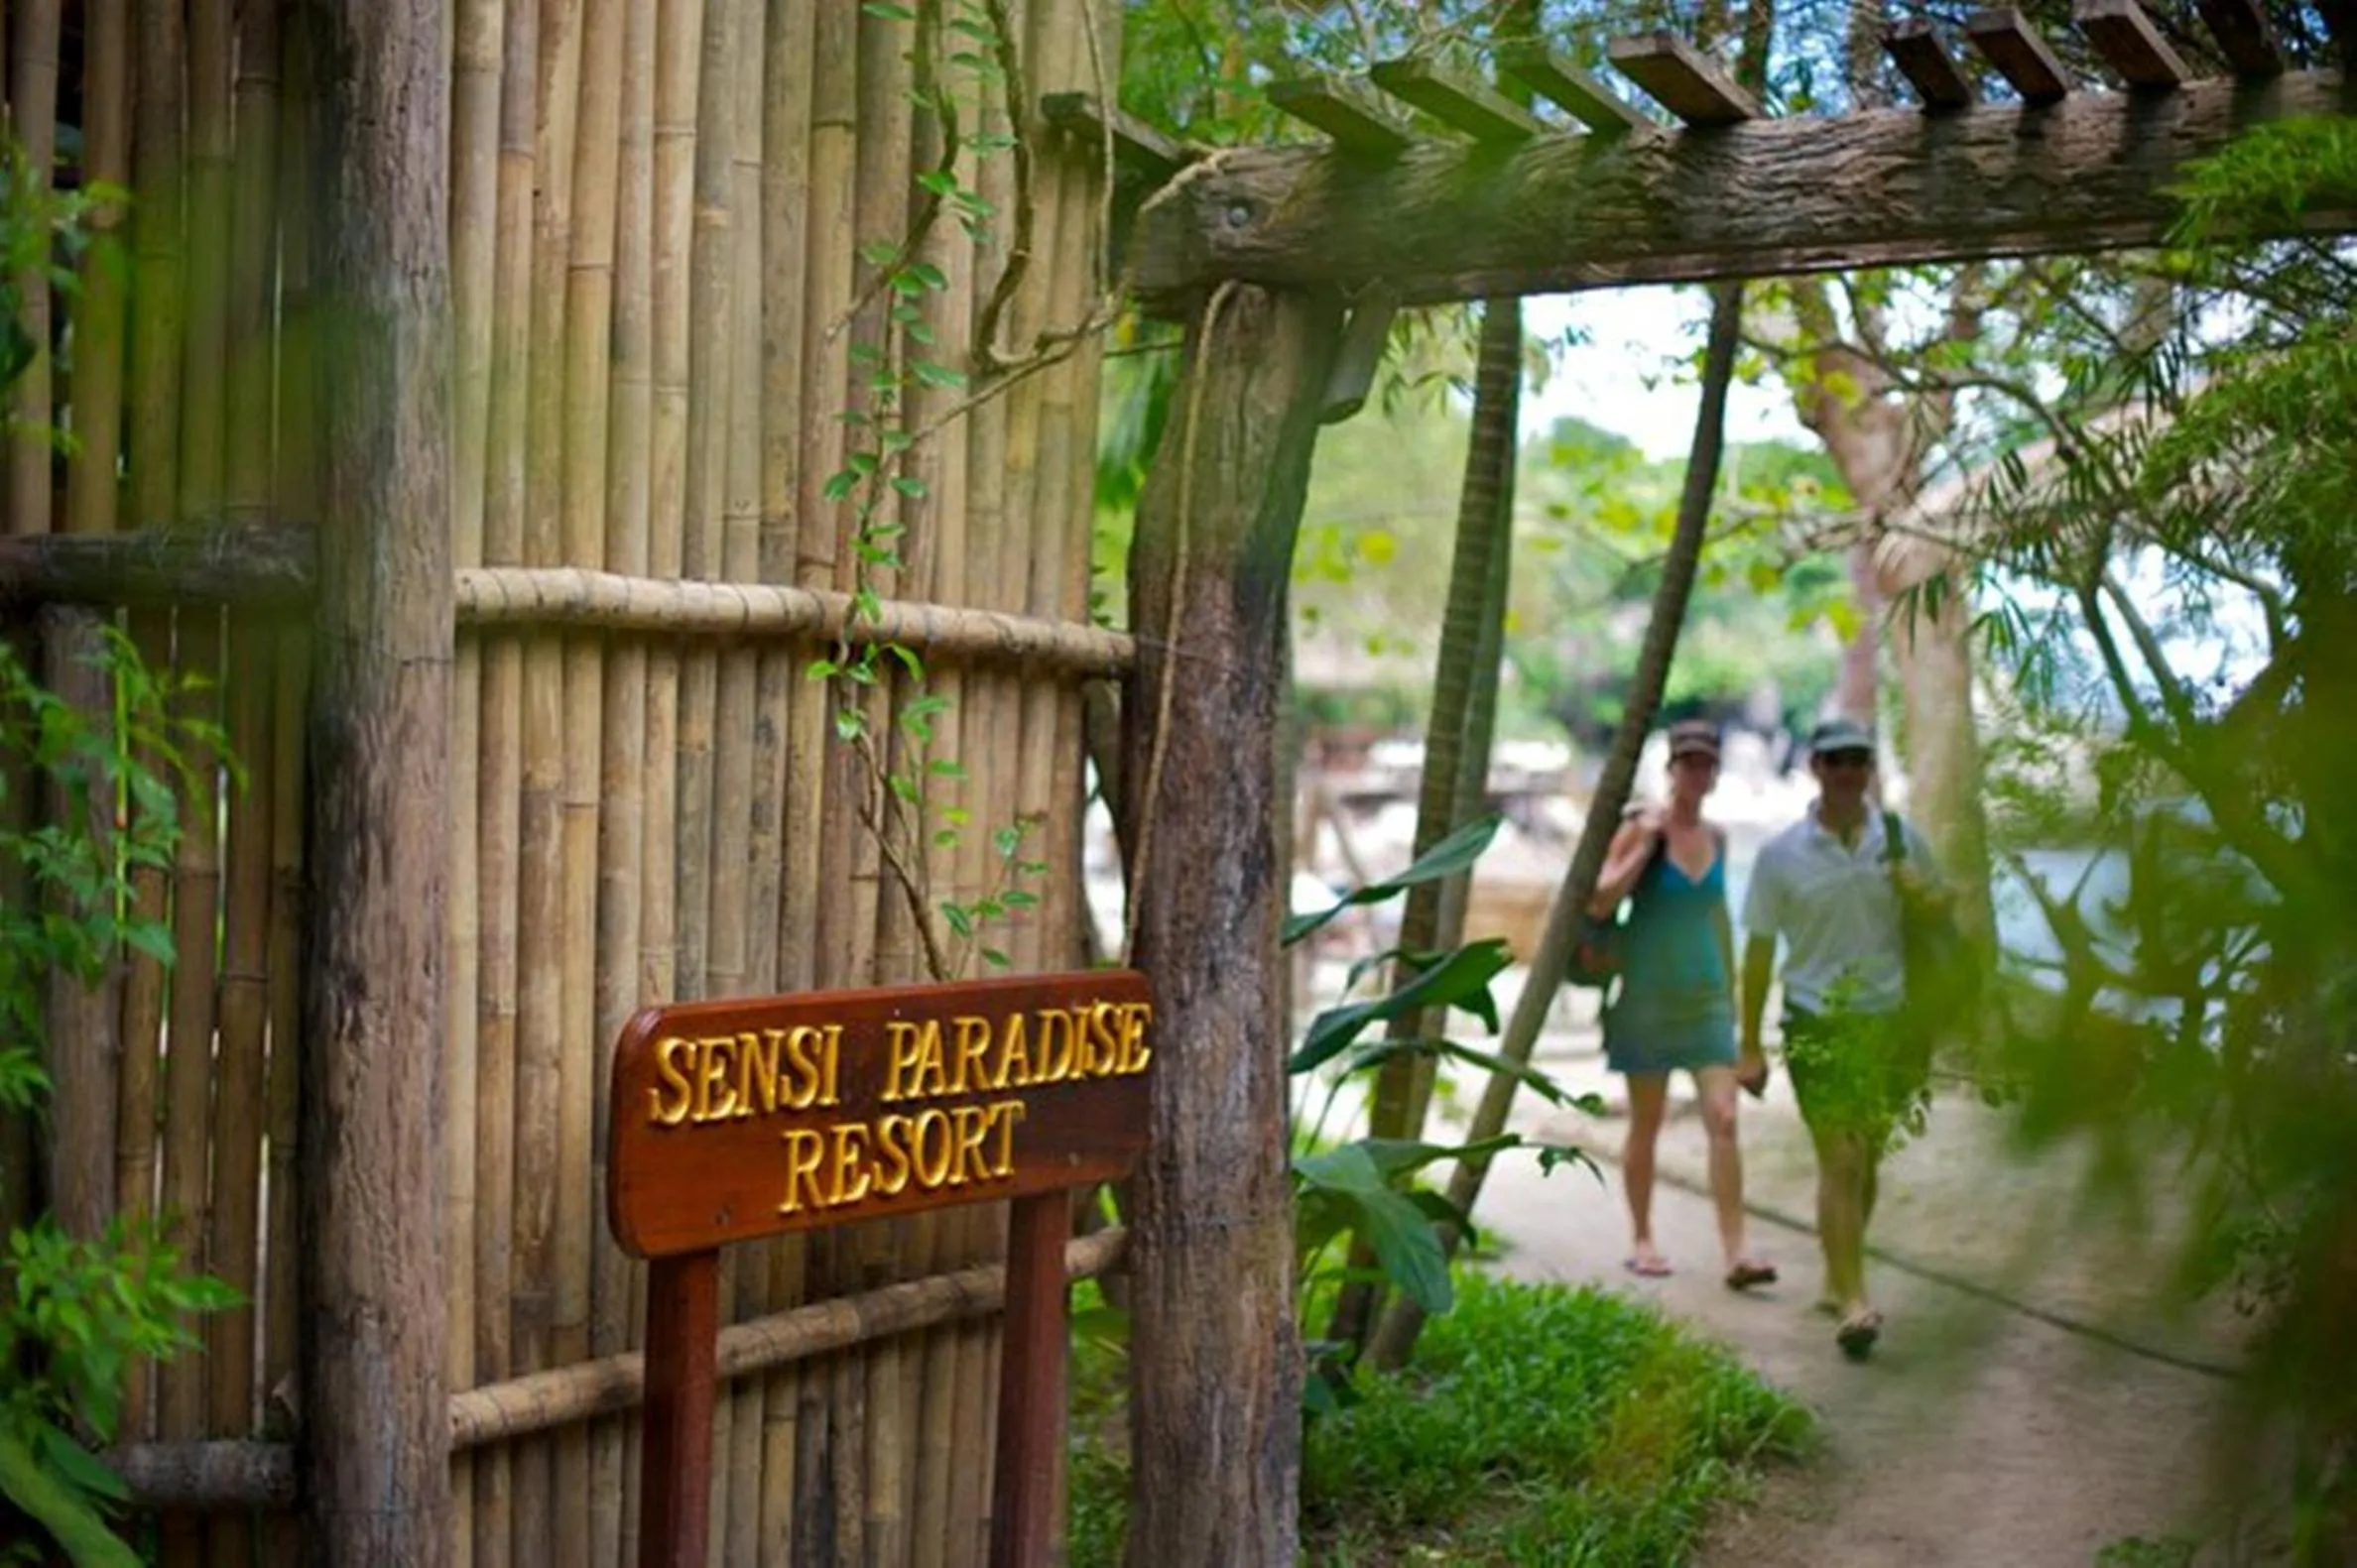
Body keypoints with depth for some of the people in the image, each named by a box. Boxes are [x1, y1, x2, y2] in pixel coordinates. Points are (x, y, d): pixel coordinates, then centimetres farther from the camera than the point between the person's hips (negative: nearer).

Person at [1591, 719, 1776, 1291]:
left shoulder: (1715, 837, 8)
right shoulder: (1640, 829, -6)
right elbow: (1600, 902, -16)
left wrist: (1732, 990, 21)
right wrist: (1645, 846, -19)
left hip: (1705, 998, 4)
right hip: (1648, 997, -4)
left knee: (1724, 1120, -7)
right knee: (1646, 1124, 7)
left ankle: (1735, 1253, -8)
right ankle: (1642, 1240, 21)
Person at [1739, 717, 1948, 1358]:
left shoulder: (1901, 841, 3)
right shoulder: (1781, 855, -3)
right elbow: (1759, 951, 2)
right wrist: (1750, 1045, 2)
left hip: (1889, 1019, 3)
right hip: (1817, 1023, -3)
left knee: (1865, 1162, 12)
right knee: (1839, 1161, -10)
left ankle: (1838, 1280, 27)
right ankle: (1853, 1302, -11)